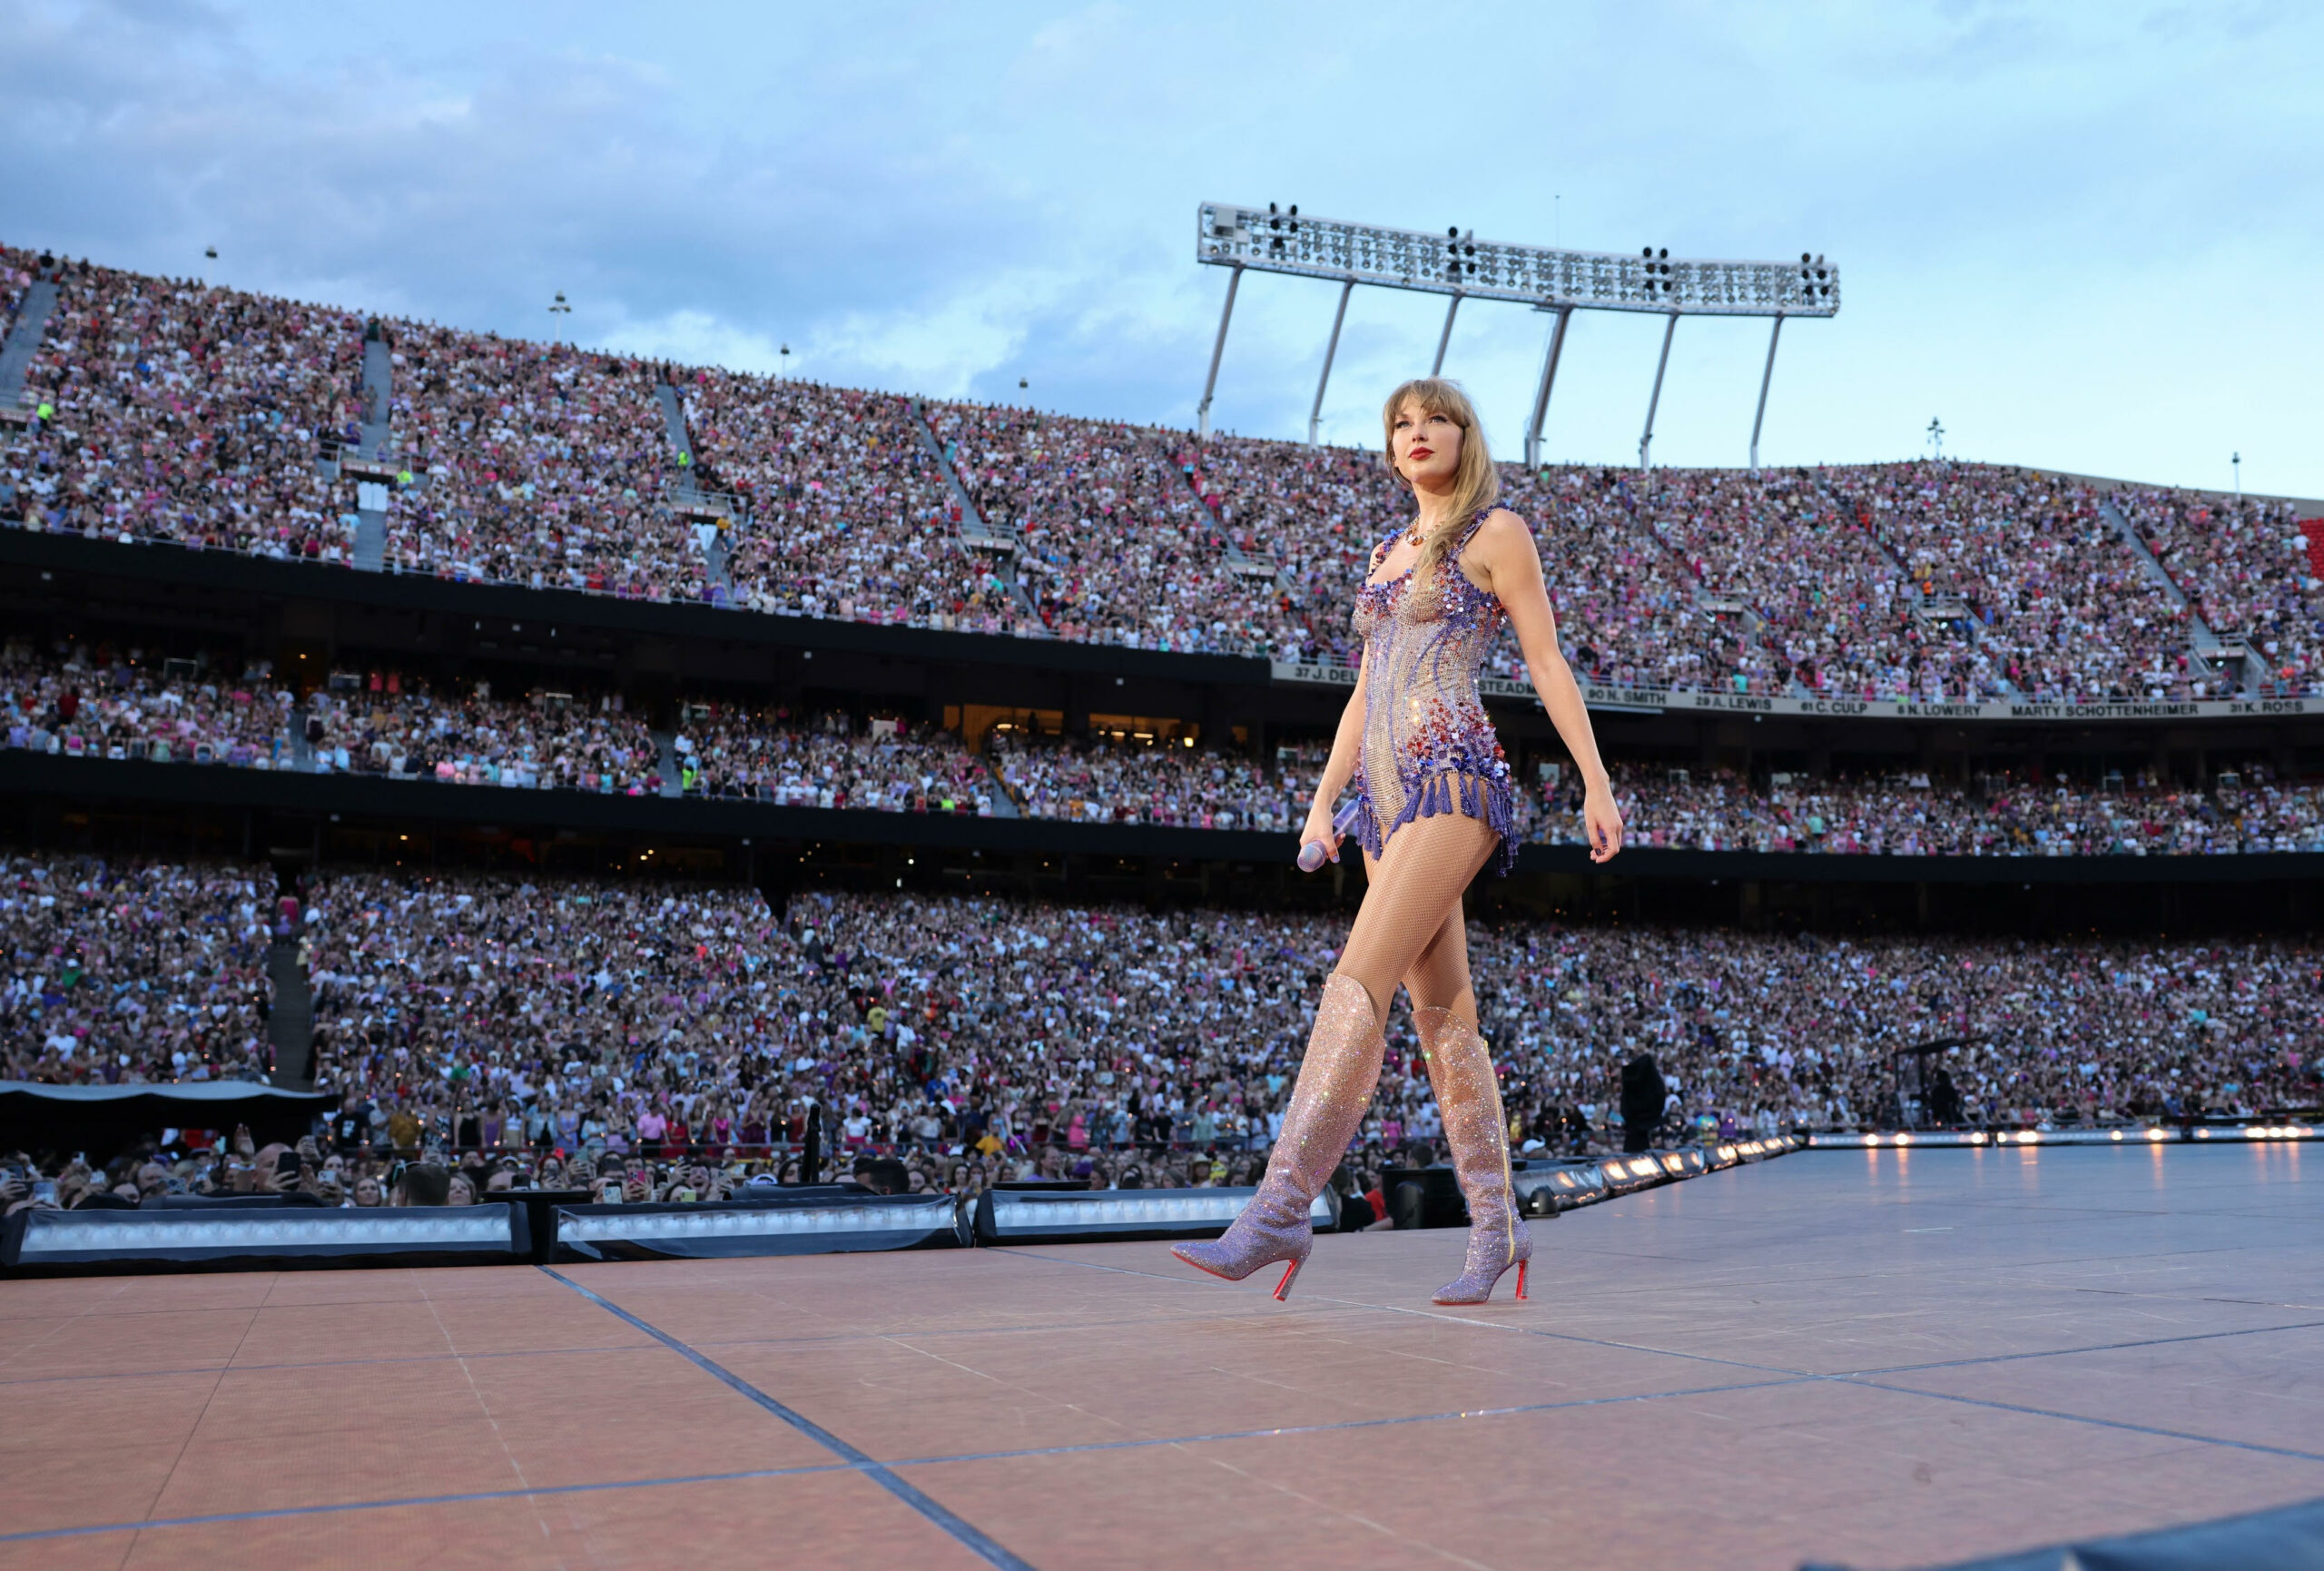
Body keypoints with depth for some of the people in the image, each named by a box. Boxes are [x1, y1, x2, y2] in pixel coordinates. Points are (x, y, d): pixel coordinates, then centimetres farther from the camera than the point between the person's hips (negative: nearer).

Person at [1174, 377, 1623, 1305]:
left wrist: (1596, 783, -4)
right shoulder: (1388, 554, 24)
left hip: (1454, 779, -8)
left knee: (1357, 982, -18)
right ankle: (1496, 1225, 11)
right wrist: (1323, 799, 16)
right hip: (1388, 792, 8)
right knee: (1443, 1012, 5)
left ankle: (1280, 1208, -21)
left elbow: (1547, 663, 1)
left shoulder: (1496, 533, 4)